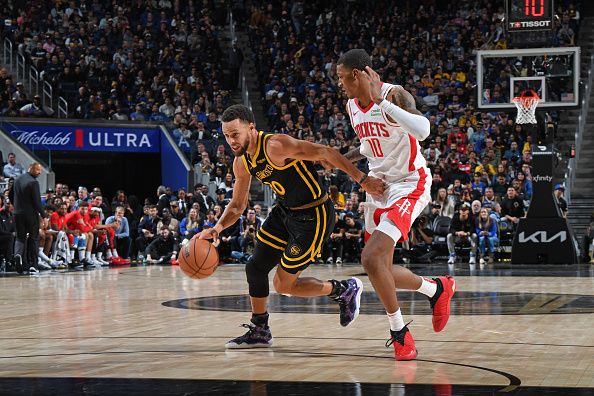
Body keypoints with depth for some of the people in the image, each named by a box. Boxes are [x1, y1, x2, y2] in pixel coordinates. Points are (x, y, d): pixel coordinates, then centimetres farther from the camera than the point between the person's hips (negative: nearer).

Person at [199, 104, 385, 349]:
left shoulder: (275, 146, -27)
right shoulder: (241, 163, 0)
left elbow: (324, 153, -25)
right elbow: (237, 205, 10)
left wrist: (362, 179, -27)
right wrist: (217, 228, -10)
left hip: (313, 216, -8)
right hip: (285, 211, 8)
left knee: (284, 285, -3)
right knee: (255, 268, 7)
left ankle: (344, 290, 18)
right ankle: (259, 331, 25)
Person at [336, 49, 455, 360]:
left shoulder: (395, 95, -20)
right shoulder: (352, 105, 4)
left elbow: (422, 131, -39)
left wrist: (380, 99, -38)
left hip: (409, 184, -9)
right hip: (378, 185, 9)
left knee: (371, 258, -22)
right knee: (380, 269, 11)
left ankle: (399, 332, -4)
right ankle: (437, 289, 36)